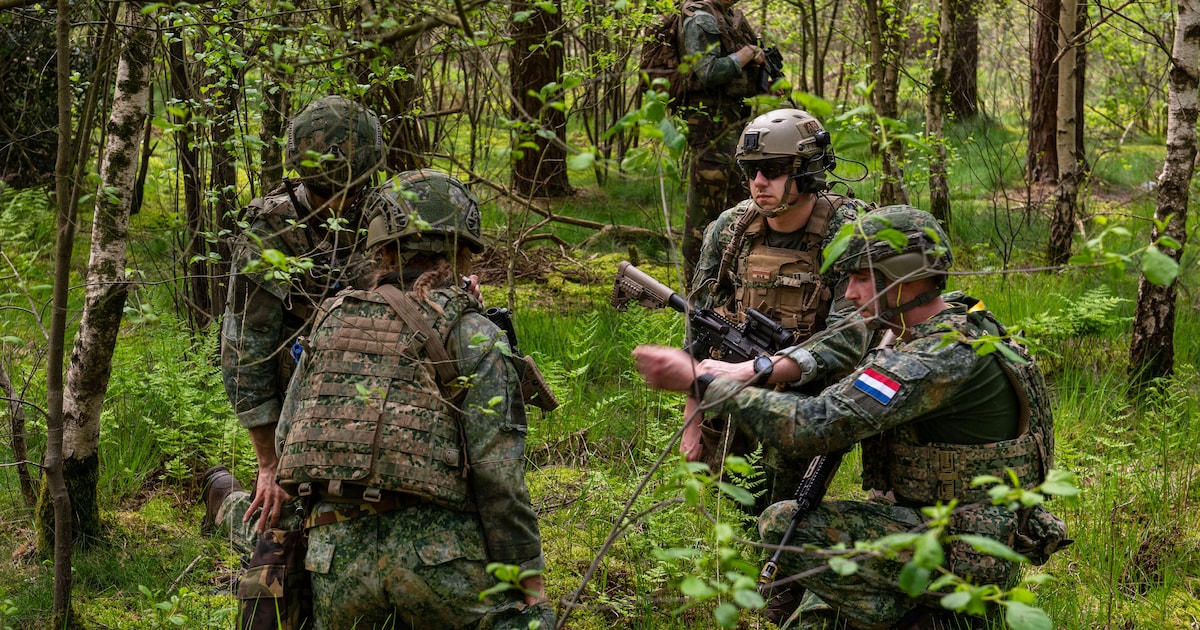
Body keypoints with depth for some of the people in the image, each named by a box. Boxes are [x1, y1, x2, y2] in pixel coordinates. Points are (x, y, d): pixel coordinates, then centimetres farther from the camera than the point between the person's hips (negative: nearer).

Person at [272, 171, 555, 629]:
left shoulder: (331, 321, 15)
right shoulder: (472, 334, 0)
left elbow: (285, 437, 17)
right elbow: (497, 473, -7)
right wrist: (529, 578, -3)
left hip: (334, 556, 5)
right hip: (437, 553, -5)